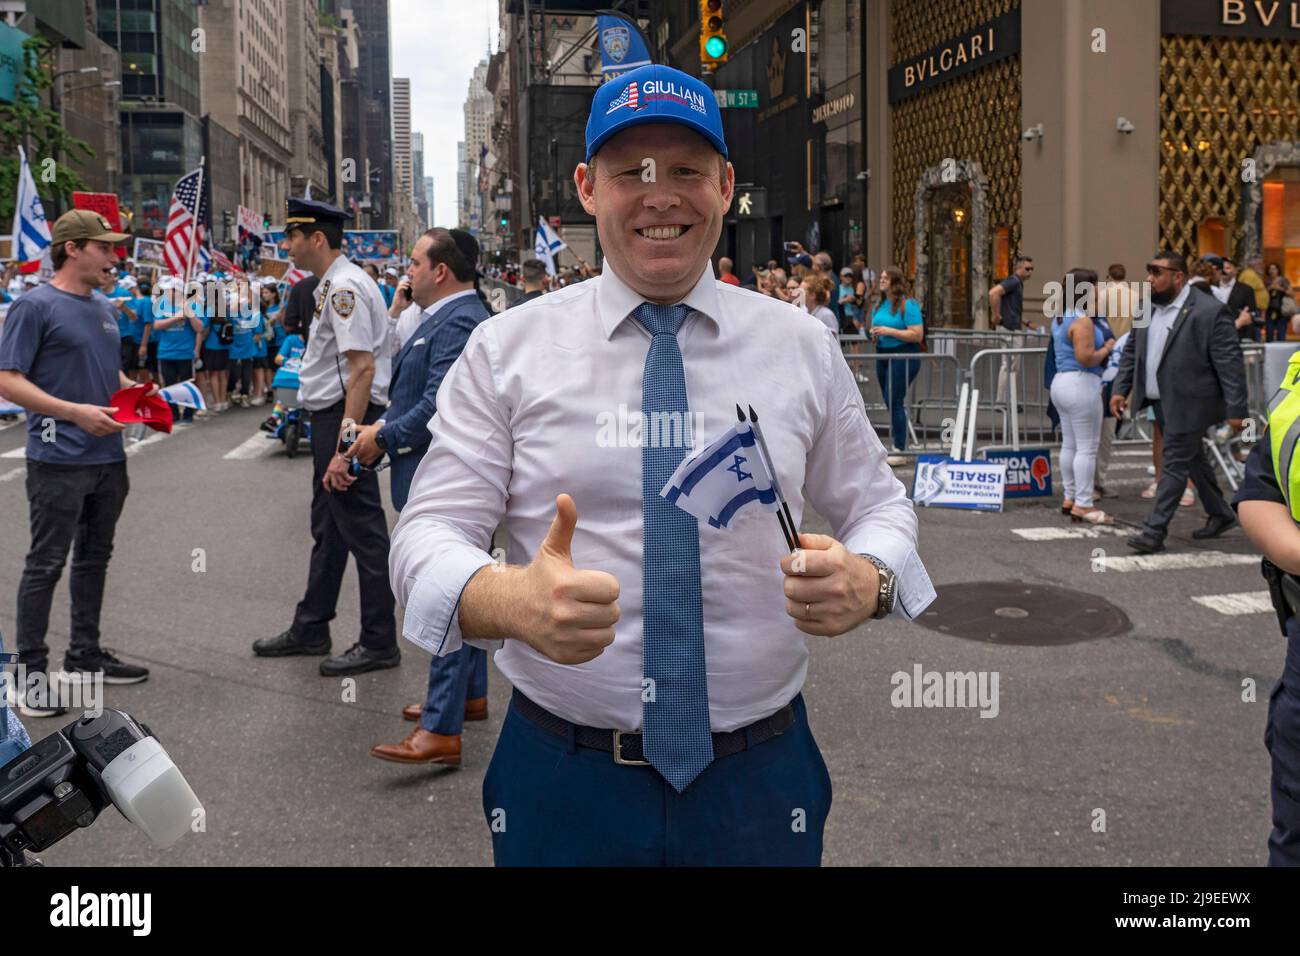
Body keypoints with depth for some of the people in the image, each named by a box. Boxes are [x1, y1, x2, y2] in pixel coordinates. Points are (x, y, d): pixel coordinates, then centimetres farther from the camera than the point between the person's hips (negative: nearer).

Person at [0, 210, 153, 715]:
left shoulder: (103, 309, 13)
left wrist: (140, 392, 4)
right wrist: (74, 412, -24)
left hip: (109, 458, 8)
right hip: (59, 460, -8)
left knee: (94, 557, 15)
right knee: (46, 563, -1)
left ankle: (85, 654, 27)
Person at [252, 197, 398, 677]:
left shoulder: (344, 287, -18)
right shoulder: (332, 285, 14)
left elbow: (362, 369, -25)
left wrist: (345, 446, -27)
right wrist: (334, 439, 16)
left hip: (346, 418, -11)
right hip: (330, 419, 11)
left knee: (361, 528, -2)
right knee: (327, 527, 19)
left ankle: (379, 642, 8)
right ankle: (310, 629, 32)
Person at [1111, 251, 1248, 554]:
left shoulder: (1209, 311, -15)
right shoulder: (1147, 308, 6)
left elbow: (1230, 363, -16)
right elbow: (1132, 351, 15)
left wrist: (1236, 410, -17)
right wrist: (1120, 389, 6)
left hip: (1188, 404, -8)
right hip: (1161, 402, 8)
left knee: (1174, 465, -4)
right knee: (1192, 459, 19)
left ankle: (1154, 531, -1)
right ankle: (1220, 514, 35)